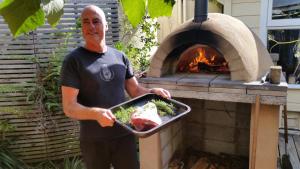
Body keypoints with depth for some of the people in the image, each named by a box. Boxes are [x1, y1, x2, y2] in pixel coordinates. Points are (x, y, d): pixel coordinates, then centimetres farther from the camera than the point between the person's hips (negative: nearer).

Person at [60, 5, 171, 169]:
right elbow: (69, 107, -13)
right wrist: (96, 113, -31)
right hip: (93, 140, -3)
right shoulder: (73, 60, -8)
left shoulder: (120, 57, 4)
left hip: (124, 135, 3)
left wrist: (152, 91, -11)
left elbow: (135, 90, 10)